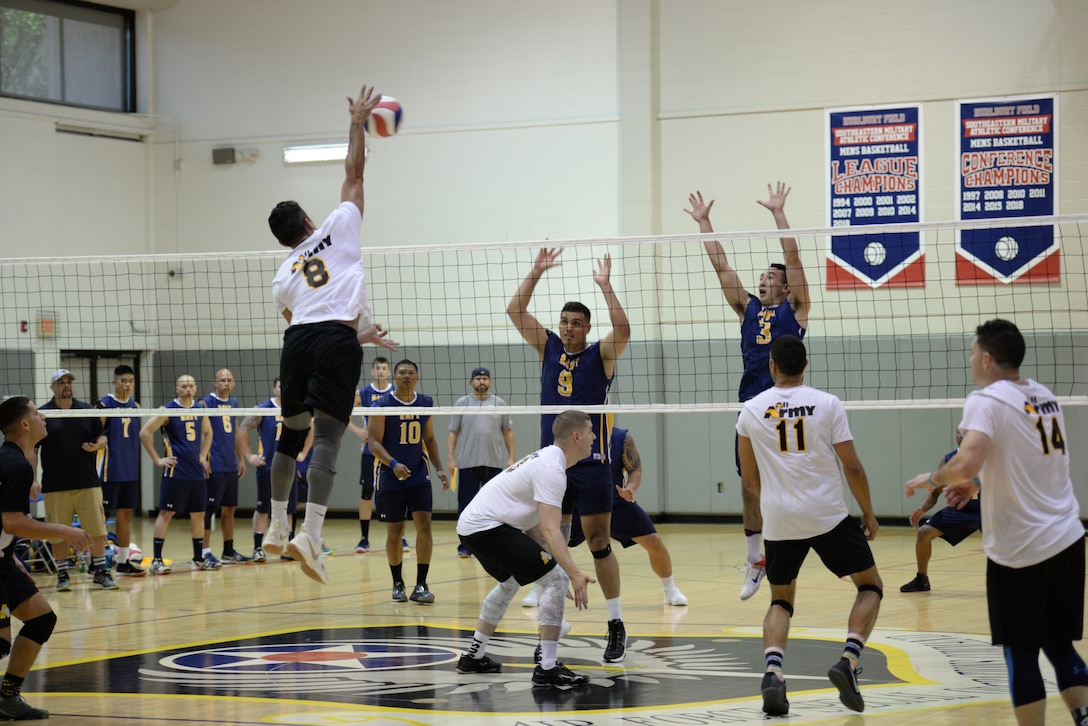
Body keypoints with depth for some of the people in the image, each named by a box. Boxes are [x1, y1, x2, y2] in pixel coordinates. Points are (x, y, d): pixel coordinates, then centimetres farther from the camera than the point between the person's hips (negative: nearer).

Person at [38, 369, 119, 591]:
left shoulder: (88, 410, 8)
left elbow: (102, 437, 12)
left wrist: (96, 446, -11)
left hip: (88, 483, 2)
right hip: (55, 487, -2)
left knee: (98, 531, 1)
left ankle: (100, 573, 11)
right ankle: (62, 575, 13)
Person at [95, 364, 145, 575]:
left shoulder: (135, 405, 11)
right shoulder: (104, 405, -8)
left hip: (130, 471, 7)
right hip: (109, 471, -7)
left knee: (126, 514, 11)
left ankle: (124, 562, 17)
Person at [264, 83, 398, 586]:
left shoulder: (282, 277, 24)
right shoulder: (337, 230, 16)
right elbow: (354, 173, 21)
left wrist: (360, 335, 37)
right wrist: (357, 123, 32)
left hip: (299, 340, 4)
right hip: (336, 340, -4)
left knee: (291, 433, 20)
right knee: (327, 435, -12)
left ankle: (276, 528, 26)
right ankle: (310, 535, -26)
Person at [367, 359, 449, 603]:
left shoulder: (425, 404, 6)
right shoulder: (382, 405, -7)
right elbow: (374, 442, -12)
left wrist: (438, 468, 5)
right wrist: (394, 464, -27)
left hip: (419, 475, 3)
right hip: (390, 479, -3)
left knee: (424, 524, -10)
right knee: (394, 532, 4)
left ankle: (421, 585, -7)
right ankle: (397, 584, 21)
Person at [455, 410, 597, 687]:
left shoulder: (546, 459, 14)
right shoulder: (551, 469, -17)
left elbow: (535, 524, 16)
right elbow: (550, 531, -27)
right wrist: (574, 573, -34)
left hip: (470, 524, 11)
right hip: (486, 527, -11)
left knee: (509, 583, 33)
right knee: (555, 578, -13)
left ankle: (474, 656, 41)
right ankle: (548, 668, -13)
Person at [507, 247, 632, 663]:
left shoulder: (601, 356, -1)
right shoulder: (548, 348, 10)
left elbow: (622, 331, -20)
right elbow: (515, 311, 5)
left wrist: (606, 286, -22)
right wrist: (536, 273, -2)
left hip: (591, 464, -4)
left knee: (599, 542, -5)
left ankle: (616, 626, 1)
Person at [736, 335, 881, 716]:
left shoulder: (752, 410, 3)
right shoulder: (828, 404, -2)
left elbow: (749, 478, 11)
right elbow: (852, 466, -3)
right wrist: (868, 513, 11)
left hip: (778, 520, 2)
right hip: (827, 515, -2)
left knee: (781, 600, 19)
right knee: (871, 586, 15)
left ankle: (773, 671, -7)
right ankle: (848, 661, -7)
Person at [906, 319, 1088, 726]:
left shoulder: (986, 401, -12)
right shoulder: (1044, 397, 12)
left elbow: (966, 464, -26)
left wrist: (931, 479, -8)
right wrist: (979, 484, 21)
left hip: (1019, 551, -7)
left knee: (1021, 654, 2)